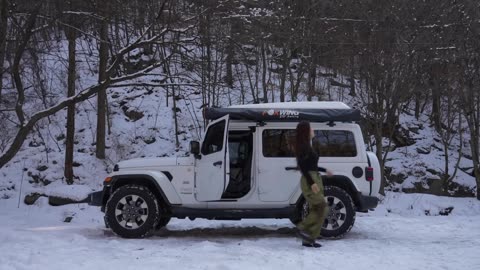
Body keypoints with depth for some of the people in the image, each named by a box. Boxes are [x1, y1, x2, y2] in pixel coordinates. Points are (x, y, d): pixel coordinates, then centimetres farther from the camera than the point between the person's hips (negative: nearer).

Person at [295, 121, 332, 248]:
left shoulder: (307, 146, 17)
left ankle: (308, 239, 9)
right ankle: (303, 228, -6)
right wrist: (312, 183, -25)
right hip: (310, 181, -10)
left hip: (314, 179, 10)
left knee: (315, 210, 8)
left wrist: (324, 170, 32)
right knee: (322, 208, -12)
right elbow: (302, 166, -20)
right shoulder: (304, 146, -12)